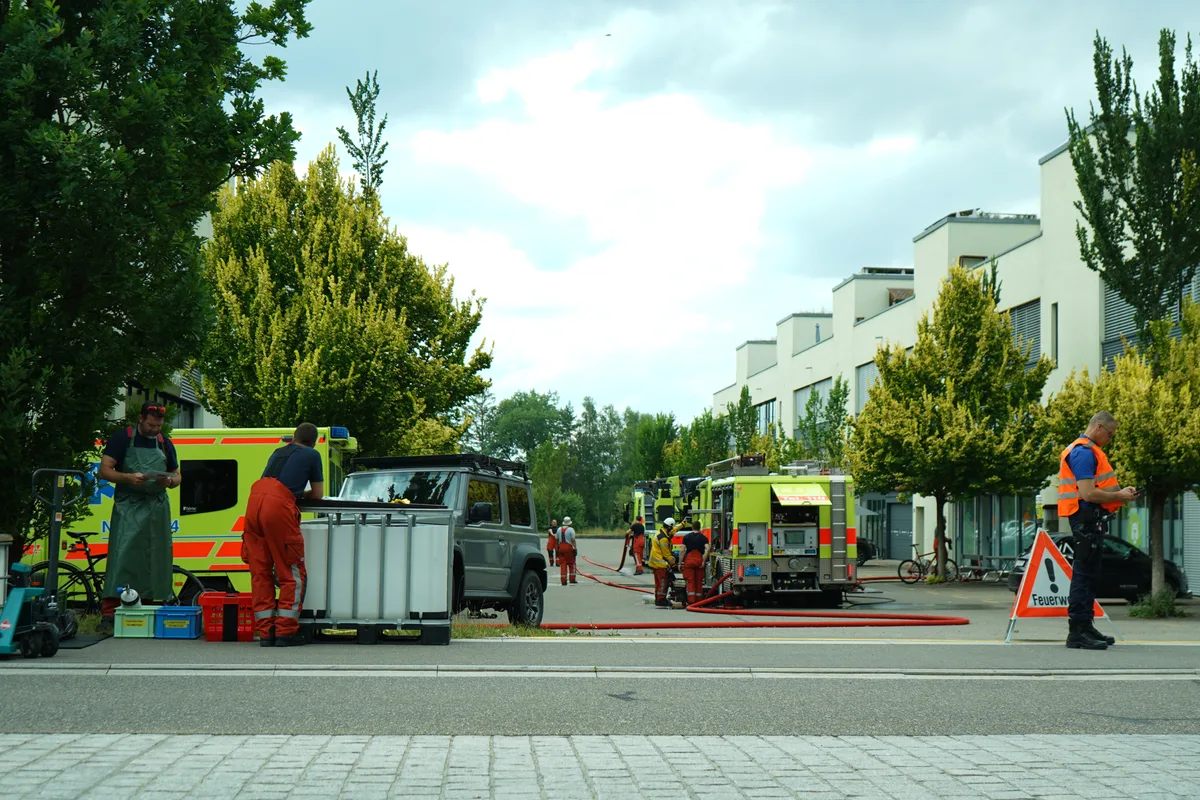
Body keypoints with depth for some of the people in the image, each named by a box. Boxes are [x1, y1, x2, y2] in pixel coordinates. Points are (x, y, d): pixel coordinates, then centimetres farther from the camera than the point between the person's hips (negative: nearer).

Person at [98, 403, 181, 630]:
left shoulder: (165, 443, 14)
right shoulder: (122, 438, 0)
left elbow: (177, 476, 20)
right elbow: (105, 470, -5)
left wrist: (171, 481, -5)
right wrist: (129, 478, -22)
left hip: (157, 508, 5)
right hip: (128, 506, -5)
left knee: (155, 559, 3)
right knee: (122, 556, -13)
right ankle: (109, 612, -15)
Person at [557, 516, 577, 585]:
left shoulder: (559, 529, 10)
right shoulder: (571, 529, -6)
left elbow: (557, 539, 14)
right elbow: (573, 540, -12)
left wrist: (558, 548, 21)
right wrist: (575, 548, -9)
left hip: (561, 547, 4)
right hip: (568, 547, -4)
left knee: (562, 564, 5)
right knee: (571, 564, 8)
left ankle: (563, 580, 2)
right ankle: (572, 579, 9)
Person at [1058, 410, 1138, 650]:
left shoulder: (1085, 450, 18)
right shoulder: (1084, 452, -16)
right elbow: (1088, 494, -23)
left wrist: (1119, 491, 10)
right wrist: (1119, 496, -12)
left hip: (1090, 520, 11)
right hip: (1087, 519, -11)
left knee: (1089, 574, 15)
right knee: (1085, 574, -10)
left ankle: (1085, 627, 23)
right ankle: (1077, 632, -9)